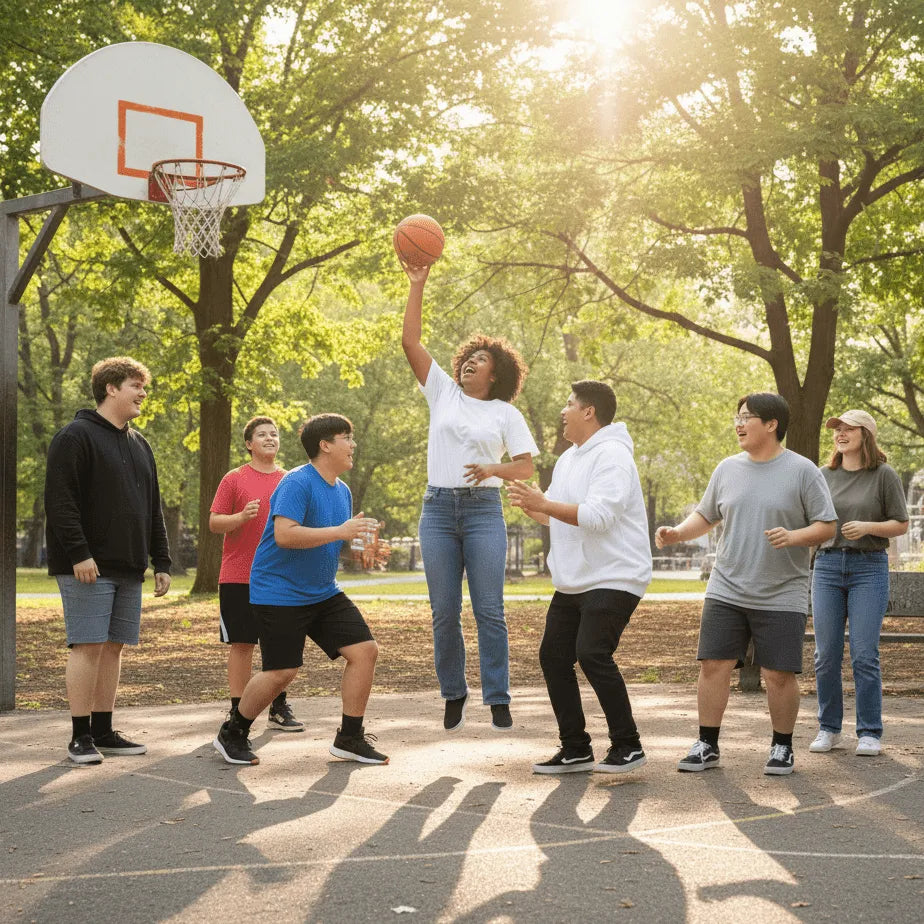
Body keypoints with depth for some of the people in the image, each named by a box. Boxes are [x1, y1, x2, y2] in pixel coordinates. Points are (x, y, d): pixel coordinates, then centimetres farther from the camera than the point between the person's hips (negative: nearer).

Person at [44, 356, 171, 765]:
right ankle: (80, 736, -3)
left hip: (128, 568, 8)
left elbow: (153, 510, 22)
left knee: (113, 647, 8)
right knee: (88, 646, -8)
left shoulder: (139, 445, 19)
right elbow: (60, 500, -14)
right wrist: (78, 554, -21)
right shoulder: (76, 437, -6)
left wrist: (161, 562, 16)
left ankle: (103, 731, 14)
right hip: (88, 566, -7)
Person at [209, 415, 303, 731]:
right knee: (242, 643, 0)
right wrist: (242, 517, -20)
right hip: (239, 575, -3)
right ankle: (238, 712, 6)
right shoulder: (234, 479, -1)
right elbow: (213, 523, -3)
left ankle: (279, 708, 15)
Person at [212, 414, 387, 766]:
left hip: (324, 593, 9)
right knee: (282, 672, -9)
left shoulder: (342, 491, 10)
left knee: (365, 650, -2)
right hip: (279, 593, -9)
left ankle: (350, 738, 9)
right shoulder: (297, 483, -18)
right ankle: (232, 735, 14)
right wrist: (340, 532, -29)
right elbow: (284, 535, -30)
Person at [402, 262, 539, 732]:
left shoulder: (506, 413, 6)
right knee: (445, 612, 4)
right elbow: (410, 342, 6)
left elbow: (526, 466, 2)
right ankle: (453, 694, 16)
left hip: (483, 509, -2)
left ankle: (498, 699, 0)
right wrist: (417, 285, 0)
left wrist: (493, 470, -19)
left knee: (489, 610, -5)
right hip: (438, 508, 2)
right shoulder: (443, 393, 11)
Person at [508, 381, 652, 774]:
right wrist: (531, 507, 3)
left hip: (614, 579, -10)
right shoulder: (568, 459, 17)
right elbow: (560, 516, 23)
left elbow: (597, 517, -26)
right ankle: (575, 749, 13)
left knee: (592, 654, -21)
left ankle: (627, 745, -10)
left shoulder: (611, 456, -14)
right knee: (553, 656, 5)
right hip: (573, 581, 10)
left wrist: (543, 503, -24)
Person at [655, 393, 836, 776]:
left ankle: (782, 748, 18)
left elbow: (827, 526, -4)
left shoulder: (802, 471, -5)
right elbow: (706, 515, 18)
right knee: (713, 666, -1)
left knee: (779, 674, -1)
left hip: (782, 597, -3)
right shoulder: (728, 468, 8)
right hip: (726, 590, 4)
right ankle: (707, 745, 10)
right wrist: (678, 533, 0)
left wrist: (793, 536, -22)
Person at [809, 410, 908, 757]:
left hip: (869, 568, -3)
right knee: (825, 654, 1)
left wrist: (867, 526, -14)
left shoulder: (884, 475, 0)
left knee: (864, 654, -7)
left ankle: (869, 733, 2)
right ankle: (828, 729, 11)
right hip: (827, 565, 3)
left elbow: (901, 524, 1)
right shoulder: (824, 476, 11)